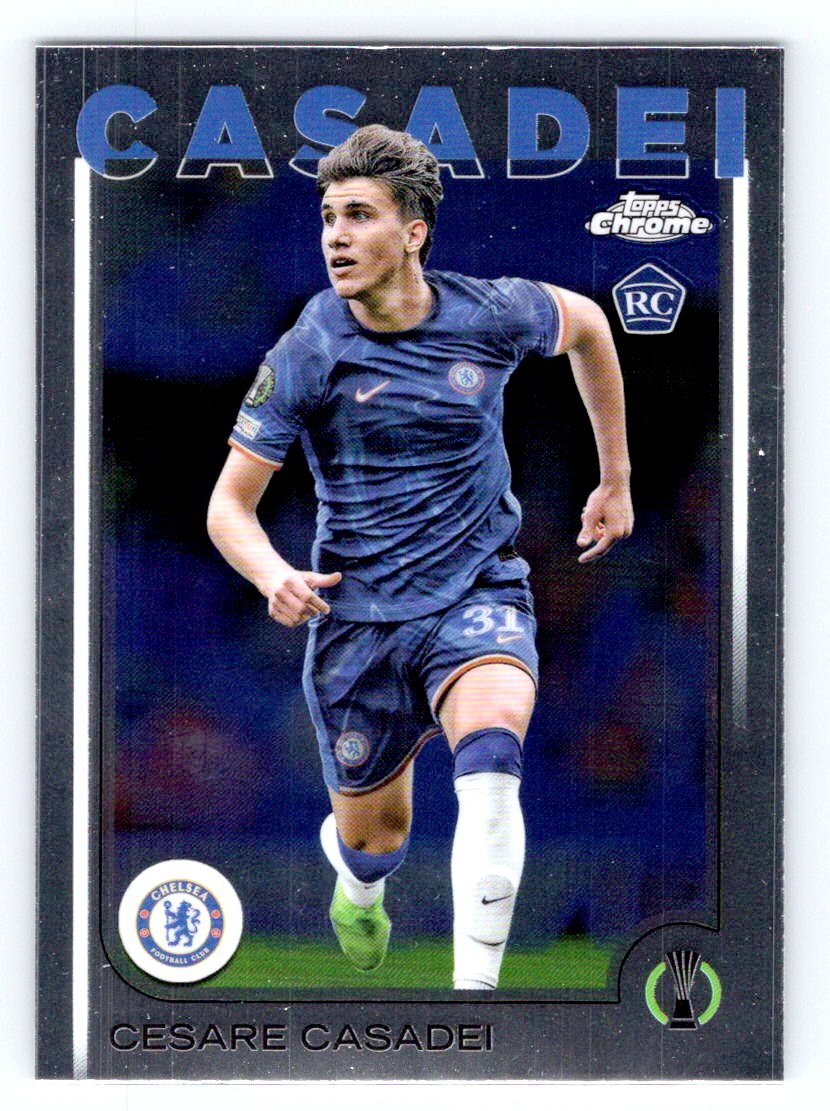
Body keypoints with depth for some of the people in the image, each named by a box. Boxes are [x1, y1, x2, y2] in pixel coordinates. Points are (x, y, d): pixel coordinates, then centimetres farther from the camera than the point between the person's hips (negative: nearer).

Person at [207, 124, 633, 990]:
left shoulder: (490, 315, -7)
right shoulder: (306, 355, -10)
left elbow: (586, 323, 16)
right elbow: (229, 505, -5)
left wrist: (616, 478, 20)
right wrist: (273, 576, -27)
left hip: (479, 591, 0)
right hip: (358, 616, 1)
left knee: (490, 758, -31)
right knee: (376, 837, 12)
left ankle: (474, 990, -27)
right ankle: (353, 869, 52)